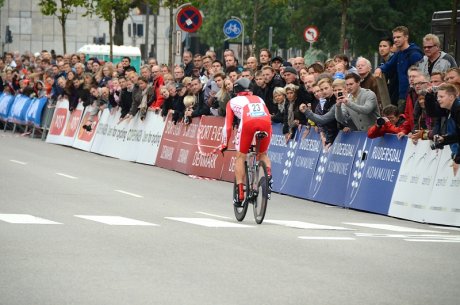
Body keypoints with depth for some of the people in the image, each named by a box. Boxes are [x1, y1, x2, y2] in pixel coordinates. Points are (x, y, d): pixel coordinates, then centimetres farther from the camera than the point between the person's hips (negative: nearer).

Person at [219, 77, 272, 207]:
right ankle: (268, 176, -3)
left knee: (240, 157, 13)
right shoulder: (259, 99, 40)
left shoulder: (233, 101, 31)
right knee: (263, 154, 25)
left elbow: (227, 125, 28)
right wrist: (268, 135, 57)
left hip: (248, 122, -3)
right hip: (266, 122, 3)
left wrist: (224, 145, 38)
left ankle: (240, 193, 4)